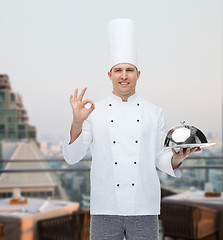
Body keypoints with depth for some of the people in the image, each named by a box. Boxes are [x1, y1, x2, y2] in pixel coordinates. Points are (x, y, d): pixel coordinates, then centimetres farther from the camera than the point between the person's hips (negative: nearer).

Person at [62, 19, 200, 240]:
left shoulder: (154, 113, 9)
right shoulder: (94, 112, 4)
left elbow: (160, 158, 10)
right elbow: (71, 157, 0)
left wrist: (177, 158, -11)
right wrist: (77, 122, -15)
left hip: (144, 207, 1)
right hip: (105, 207, -1)